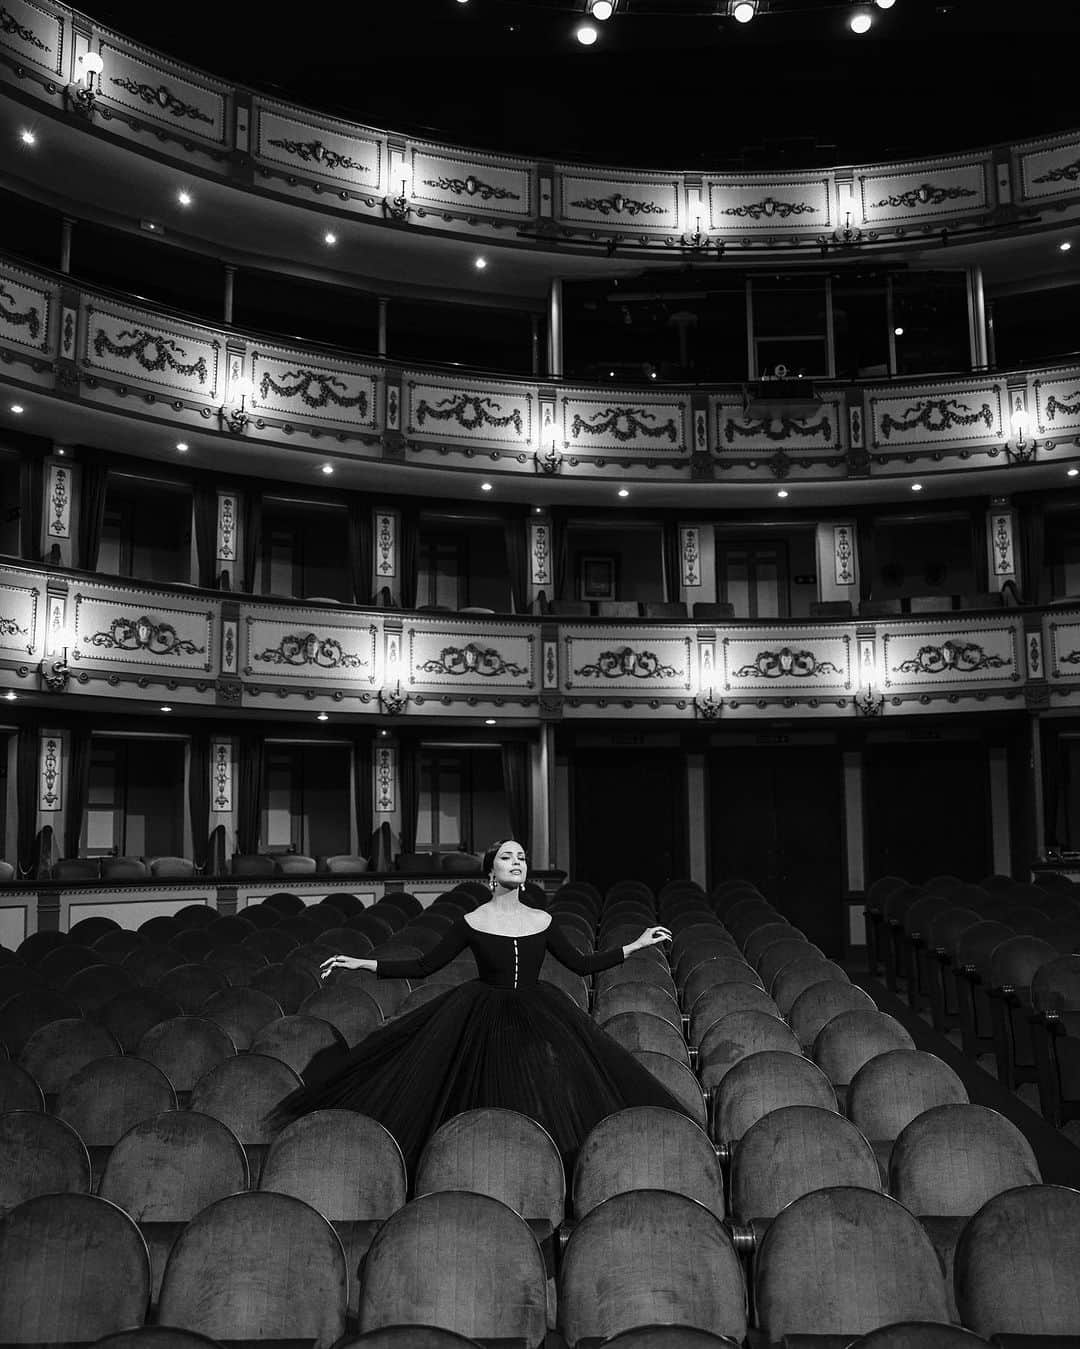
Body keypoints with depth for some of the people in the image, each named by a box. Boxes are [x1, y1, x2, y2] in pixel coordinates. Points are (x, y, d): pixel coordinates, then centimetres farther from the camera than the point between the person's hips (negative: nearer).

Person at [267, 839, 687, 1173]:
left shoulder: (542, 921, 4)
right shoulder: (472, 923, -2)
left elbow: (582, 964, 12)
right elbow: (424, 966, -2)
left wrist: (636, 945, 11)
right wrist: (362, 964, -9)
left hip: (537, 1020, 2)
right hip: (483, 1024, -2)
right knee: (485, 1102, -8)